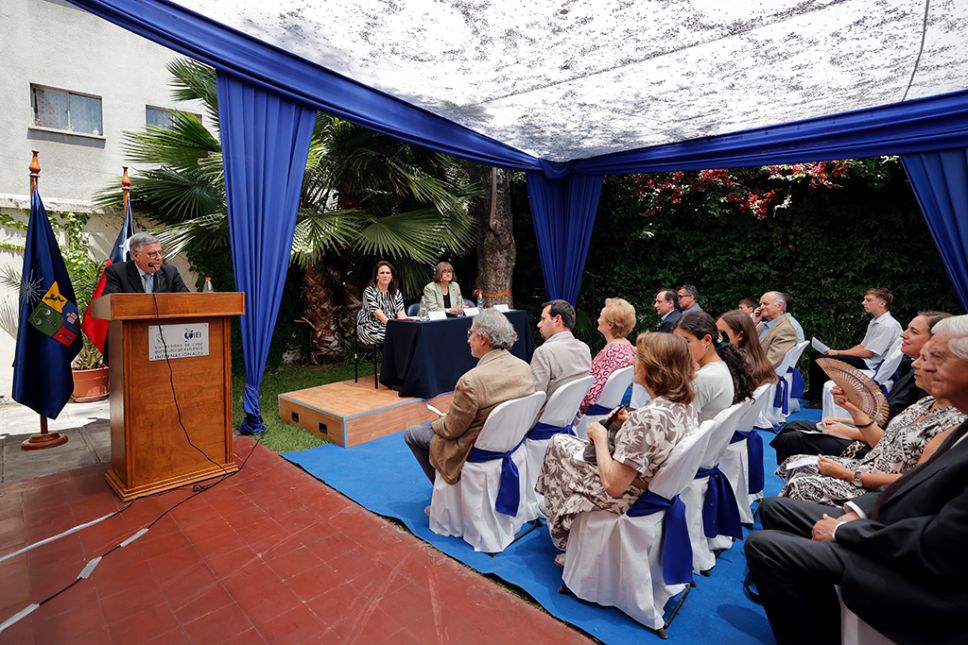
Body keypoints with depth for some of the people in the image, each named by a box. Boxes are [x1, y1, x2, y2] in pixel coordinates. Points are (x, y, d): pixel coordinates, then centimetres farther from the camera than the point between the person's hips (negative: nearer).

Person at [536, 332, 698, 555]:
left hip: (629, 499, -8)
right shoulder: (686, 405, -9)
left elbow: (612, 485, -30)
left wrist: (600, 438, -16)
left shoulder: (647, 417, -35)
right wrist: (628, 426, -1)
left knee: (559, 443, 11)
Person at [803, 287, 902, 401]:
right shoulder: (875, 321, 13)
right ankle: (814, 392, 5)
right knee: (815, 354, 3)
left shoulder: (887, 326, -17)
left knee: (820, 360, -20)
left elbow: (868, 353, -19)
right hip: (862, 359, 10)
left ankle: (816, 395, -2)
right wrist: (839, 353, 3)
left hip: (868, 364, -10)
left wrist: (838, 352, -12)